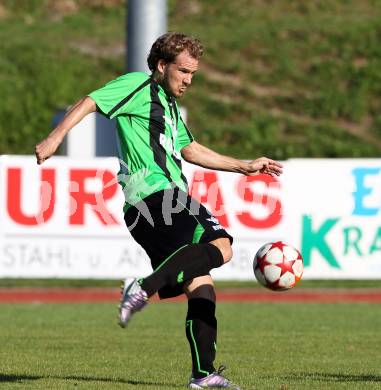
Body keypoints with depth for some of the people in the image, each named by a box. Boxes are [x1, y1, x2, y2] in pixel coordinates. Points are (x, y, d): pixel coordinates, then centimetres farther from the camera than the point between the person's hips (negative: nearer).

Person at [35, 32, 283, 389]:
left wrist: (245, 167, 40)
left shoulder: (169, 105, 30)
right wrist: (55, 137, -21)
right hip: (154, 196, -10)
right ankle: (145, 288, -32)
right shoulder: (139, 86, 2)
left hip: (168, 200, 10)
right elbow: (90, 102, -7)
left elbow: (190, 150, 40)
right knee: (220, 247, -27)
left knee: (201, 288, 5)